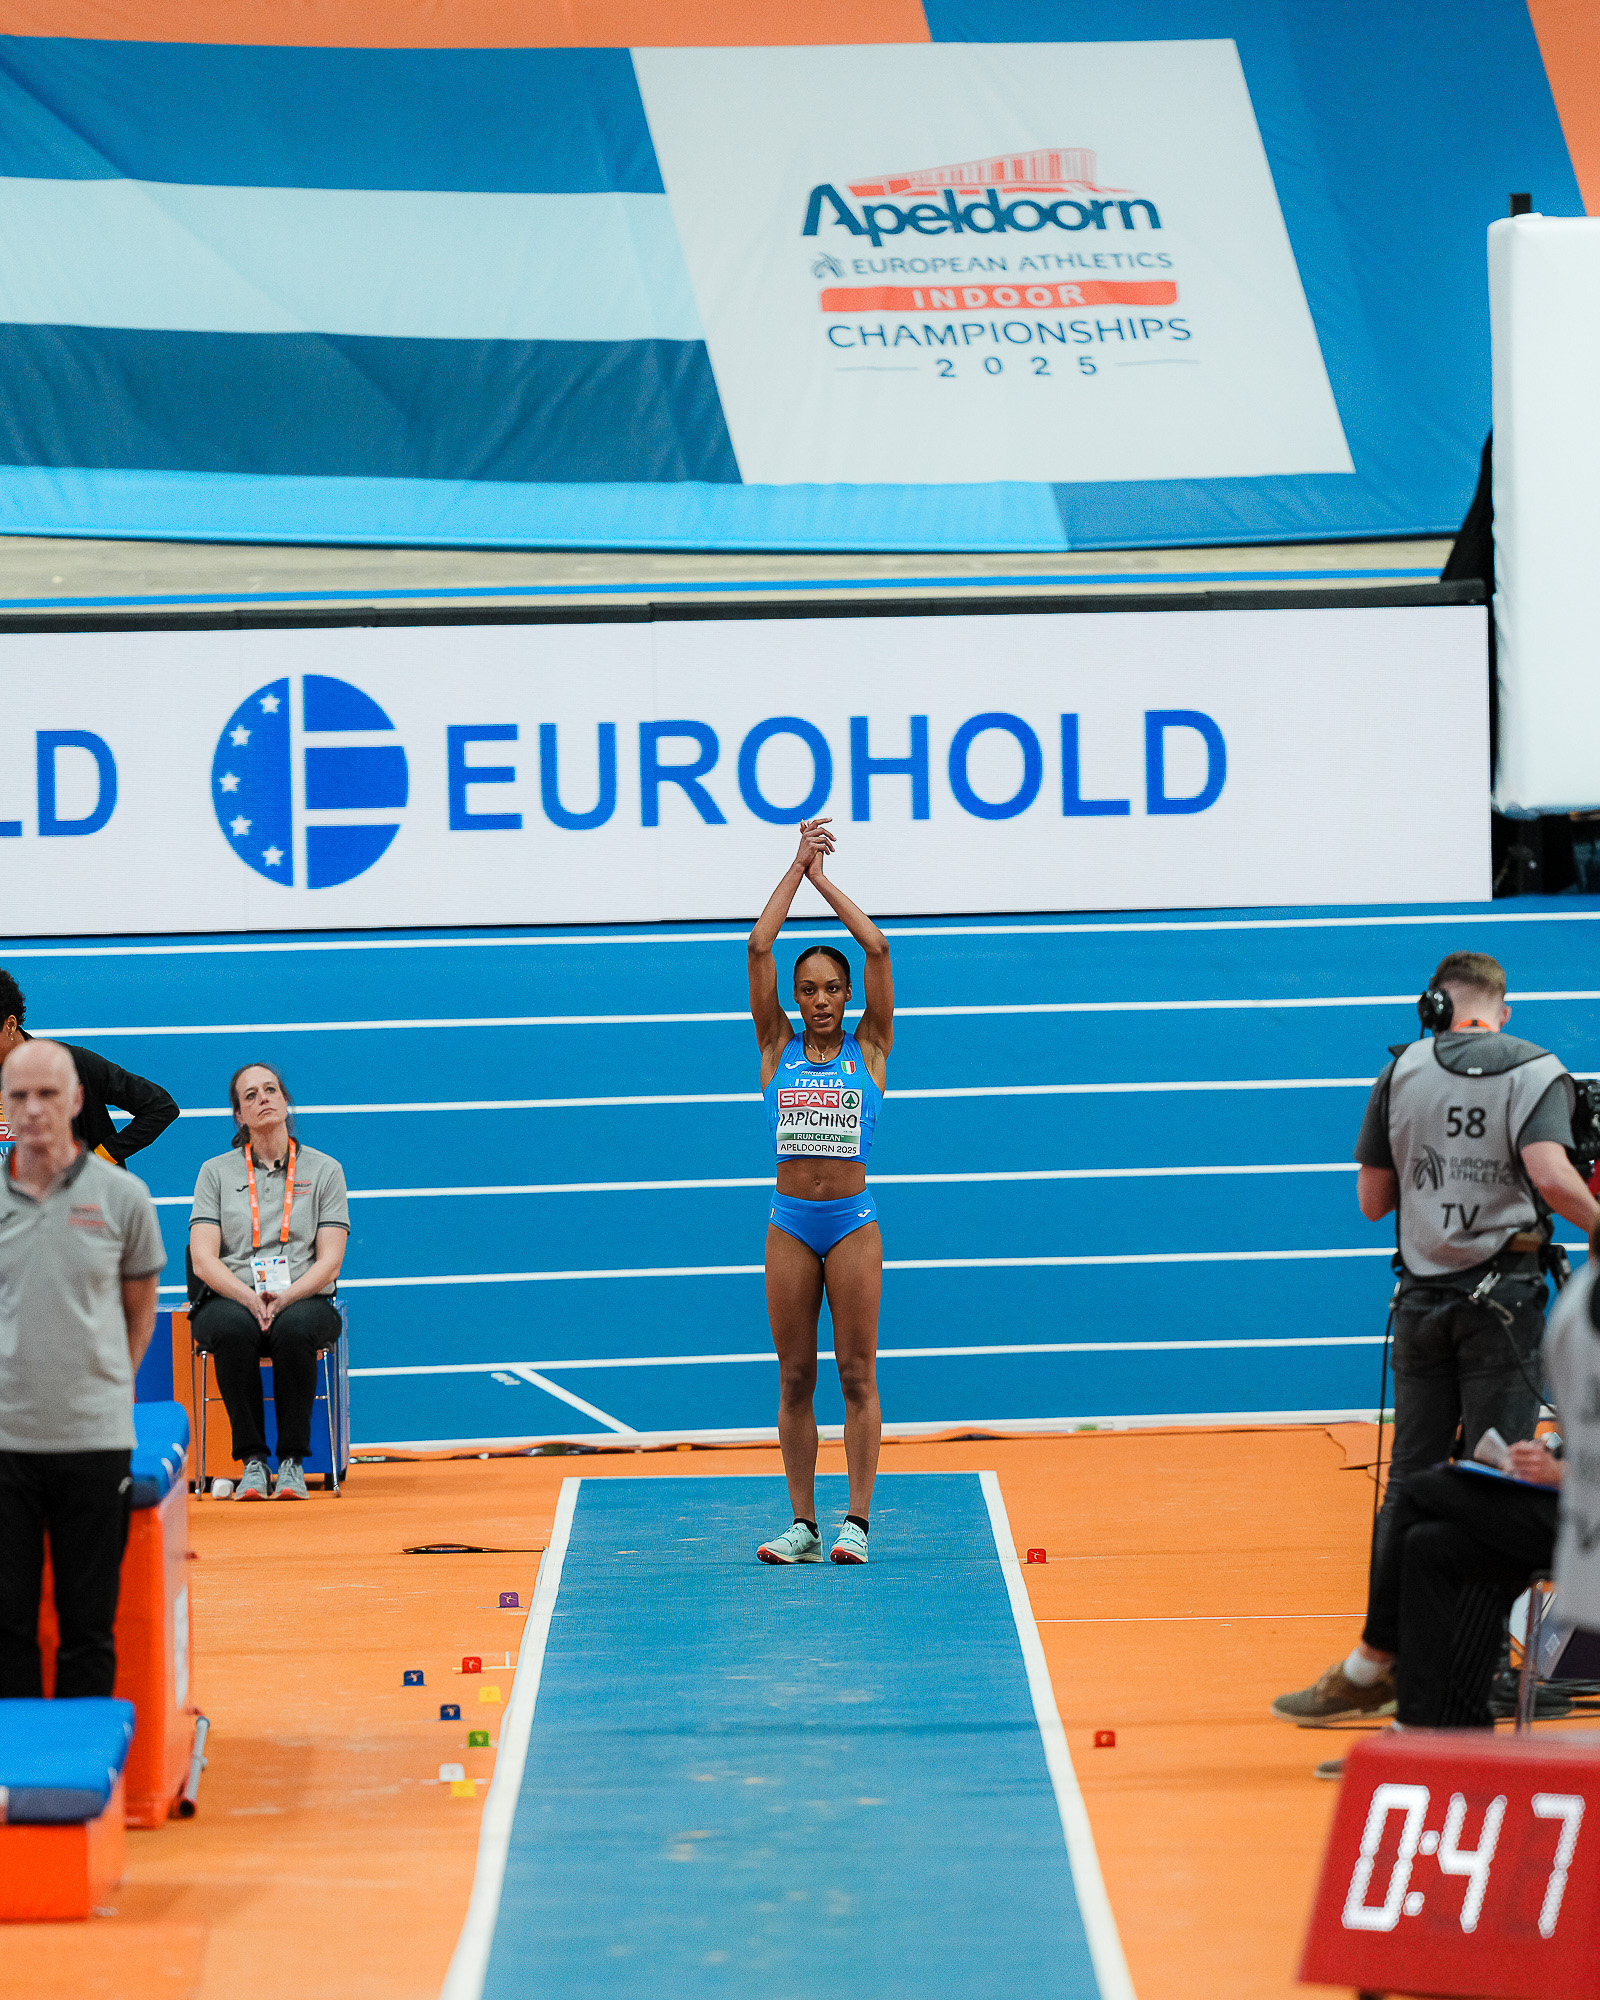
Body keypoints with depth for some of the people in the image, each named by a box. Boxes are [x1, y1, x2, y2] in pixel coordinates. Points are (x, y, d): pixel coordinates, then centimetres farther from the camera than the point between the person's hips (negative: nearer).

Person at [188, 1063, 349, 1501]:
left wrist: (285, 1297, -17)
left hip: (303, 1299, 0)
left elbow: (329, 1261, 2)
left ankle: (292, 1460, -27)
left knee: (293, 1330, -37)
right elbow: (203, 1259, 1)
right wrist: (249, 1297, -18)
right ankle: (252, 1460, -27)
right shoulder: (216, 1172, 11)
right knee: (234, 1330, -37)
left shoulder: (324, 1170, 11)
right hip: (230, 1298, 0)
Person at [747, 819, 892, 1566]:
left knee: (857, 1374, -1)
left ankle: (856, 1521, 0)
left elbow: (878, 949, -4)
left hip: (853, 1223, -2)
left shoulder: (868, 1050, 4)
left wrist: (823, 879, 3)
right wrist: (797, 866, 3)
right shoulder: (779, 1048, 7)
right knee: (795, 1379, 4)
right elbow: (758, 947, 0)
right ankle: (803, 1524, 7)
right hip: (790, 1224, 2)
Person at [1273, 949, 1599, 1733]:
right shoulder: (1536, 1071, -3)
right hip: (1503, 1296, -3)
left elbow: (1372, 1200, 9)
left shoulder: (1401, 1072, 6)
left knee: (1409, 1482, 7)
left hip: (1423, 1294, 3)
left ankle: (1376, 1662, 8)